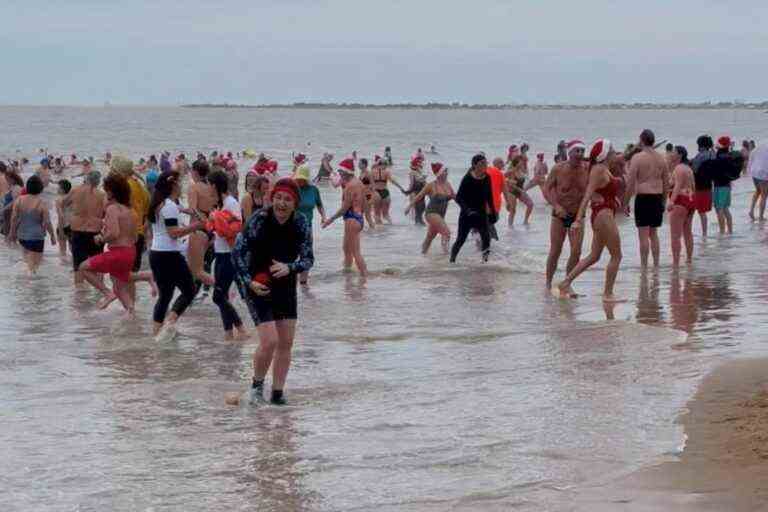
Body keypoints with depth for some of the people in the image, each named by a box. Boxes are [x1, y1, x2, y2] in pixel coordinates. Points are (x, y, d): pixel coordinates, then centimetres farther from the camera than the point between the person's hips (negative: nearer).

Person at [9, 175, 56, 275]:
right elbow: (47, 223, -12)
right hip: (36, 238, -4)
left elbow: (14, 218, -1)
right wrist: (52, 236, 1)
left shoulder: (19, 200, -5)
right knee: (34, 263, 3)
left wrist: (13, 233, 13)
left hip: (22, 237, 4)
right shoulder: (42, 204, -16)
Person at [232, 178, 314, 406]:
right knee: (269, 341, -13)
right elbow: (237, 252, -12)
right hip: (258, 286, -4)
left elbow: (308, 259, -5)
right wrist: (248, 282, -21)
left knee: (286, 343, 5)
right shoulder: (258, 220, -18)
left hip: (285, 286, 5)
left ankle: (278, 391, 19)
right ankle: (257, 385, 12)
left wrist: (289, 268, -25)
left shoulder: (301, 223, -8)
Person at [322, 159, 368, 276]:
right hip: (359, 218, 10)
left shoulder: (350, 185, -17)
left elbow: (345, 207, -18)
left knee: (356, 252, -9)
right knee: (347, 249, 22)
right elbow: (363, 206, 18)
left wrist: (331, 219, -12)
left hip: (351, 220, -10)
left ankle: (365, 276, -10)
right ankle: (346, 271, 31)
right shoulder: (359, 183, 13)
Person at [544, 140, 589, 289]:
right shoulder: (558, 169, -13)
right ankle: (548, 284, 21)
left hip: (577, 216, 1)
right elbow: (546, 190, -9)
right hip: (559, 215, -1)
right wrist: (556, 206, -24)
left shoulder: (587, 169, -9)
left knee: (576, 252, -9)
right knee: (555, 252, 3)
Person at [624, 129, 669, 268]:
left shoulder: (637, 158, -9)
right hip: (657, 197, 6)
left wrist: (626, 202, -4)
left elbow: (630, 183, -11)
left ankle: (644, 267, -3)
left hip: (643, 197, -6)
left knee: (643, 234, -3)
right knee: (653, 233, 15)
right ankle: (656, 265, 16)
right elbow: (666, 183, 12)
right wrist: (663, 201, 22)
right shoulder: (661, 159, 9)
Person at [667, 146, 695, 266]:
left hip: (680, 200, -10)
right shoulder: (688, 168, 16)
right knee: (688, 232, 18)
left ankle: (675, 262, -14)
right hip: (690, 199, 10)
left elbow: (678, 186, -24)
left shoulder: (678, 168, -13)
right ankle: (689, 259, 25)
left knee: (675, 235, -9)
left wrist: (672, 201, -33)